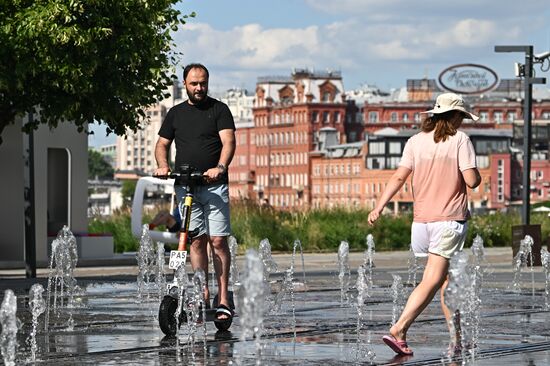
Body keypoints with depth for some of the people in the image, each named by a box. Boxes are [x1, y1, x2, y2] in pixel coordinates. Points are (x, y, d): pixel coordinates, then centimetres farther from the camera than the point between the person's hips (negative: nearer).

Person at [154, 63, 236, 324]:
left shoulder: (219, 110, 5)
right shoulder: (176, 113, 16)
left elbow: (228, 141, -7)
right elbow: (162, 144, 17)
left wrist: (220, 168, -26)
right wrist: (163, 165, -5)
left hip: (214, 185, -3)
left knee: (218, 240, -8)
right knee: (196, 241, 2)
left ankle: (223, 300, -7)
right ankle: (203, 296, 6)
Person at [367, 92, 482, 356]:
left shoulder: (416, 141, 7)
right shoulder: (460, 140, -5)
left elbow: (399, 177, -2)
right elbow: (472, 180, -11)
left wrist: (379, 206, -5)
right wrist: (477, 175, 12)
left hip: (421, 219, 6)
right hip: (450, 219, -6)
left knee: (445, 279, 15)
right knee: (432, 282, -9)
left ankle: (457, 338, 18)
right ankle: (398, 330, -22)